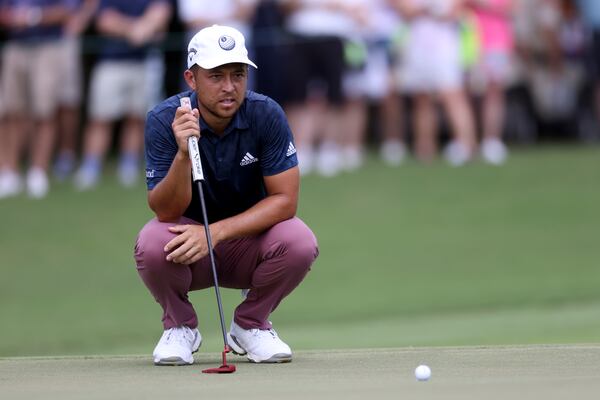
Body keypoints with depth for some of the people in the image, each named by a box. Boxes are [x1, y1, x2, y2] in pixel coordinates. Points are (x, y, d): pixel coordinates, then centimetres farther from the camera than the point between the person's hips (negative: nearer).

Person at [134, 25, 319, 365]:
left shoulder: (267, 115, -17)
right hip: (188, 242, -1)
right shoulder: (164, 120, -19)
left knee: (299, 242, -30)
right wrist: (183, 154, -42)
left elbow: (285, 199, -18)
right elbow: (166, 212, -23)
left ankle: (251, 325, 1)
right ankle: (180, 327, 0)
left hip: (249, 241, 1)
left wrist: (216, 232, -30)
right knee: (153, 244, -34)